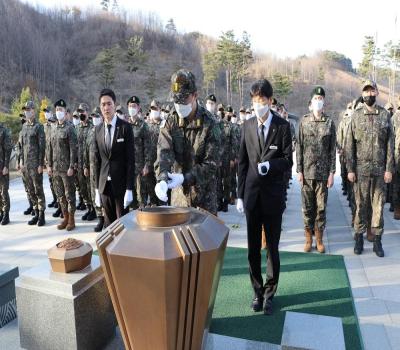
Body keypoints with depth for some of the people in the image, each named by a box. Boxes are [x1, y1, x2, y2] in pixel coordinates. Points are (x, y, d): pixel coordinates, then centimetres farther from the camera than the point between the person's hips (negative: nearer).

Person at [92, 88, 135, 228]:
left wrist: (129, 189, -13)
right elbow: (97, 160, 9)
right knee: (109, 221, 12)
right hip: (104, 183, 4)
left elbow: (130, 159, -10)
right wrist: (97, 188, 6)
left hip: (121, 183, -4)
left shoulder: (125, 127, -7)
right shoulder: (98, 129, 7)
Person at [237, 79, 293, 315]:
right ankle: (258, 291, 27)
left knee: (272, 247, 7)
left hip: (273, 195, -3)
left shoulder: (283, 126, -4)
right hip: (252, 194, 3)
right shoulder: (248, 126, 5)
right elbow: (242, 162, 7)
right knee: (253, 247, 10)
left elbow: (288, 161, -3)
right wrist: (240, 194, 6)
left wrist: (270, 164, -24)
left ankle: (270, 294, 23)